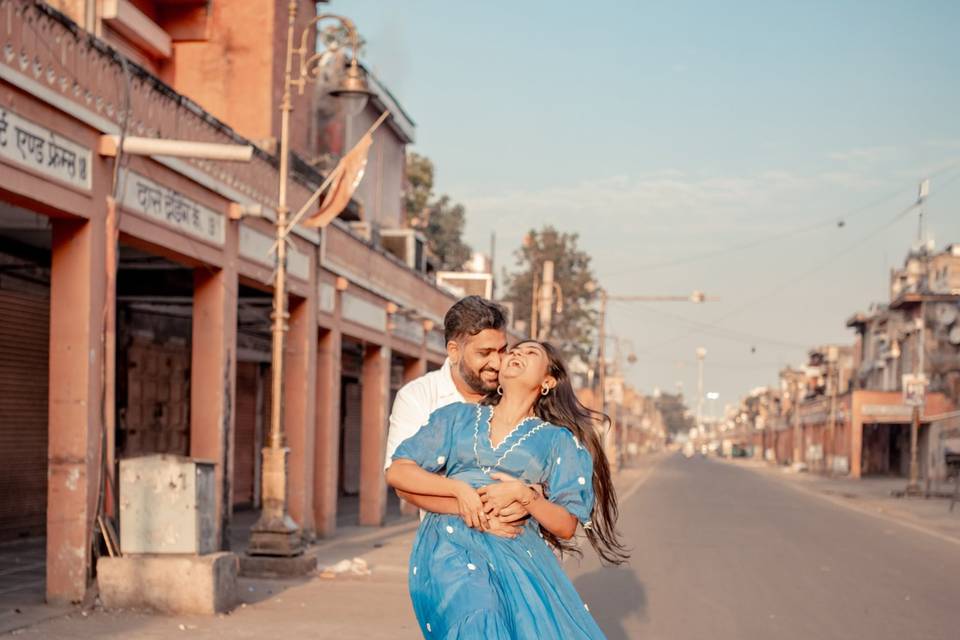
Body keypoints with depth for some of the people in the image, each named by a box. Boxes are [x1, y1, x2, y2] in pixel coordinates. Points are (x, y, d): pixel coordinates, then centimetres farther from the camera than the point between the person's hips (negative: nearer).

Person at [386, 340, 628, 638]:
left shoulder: (558, 440, 13)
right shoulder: (458, 416, 18)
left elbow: (566, 526, 7)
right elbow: (396, 472, 11)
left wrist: (522, 493, -9)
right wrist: (458, 488, -4)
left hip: (518, 555, 1)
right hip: (452, 547, -1)